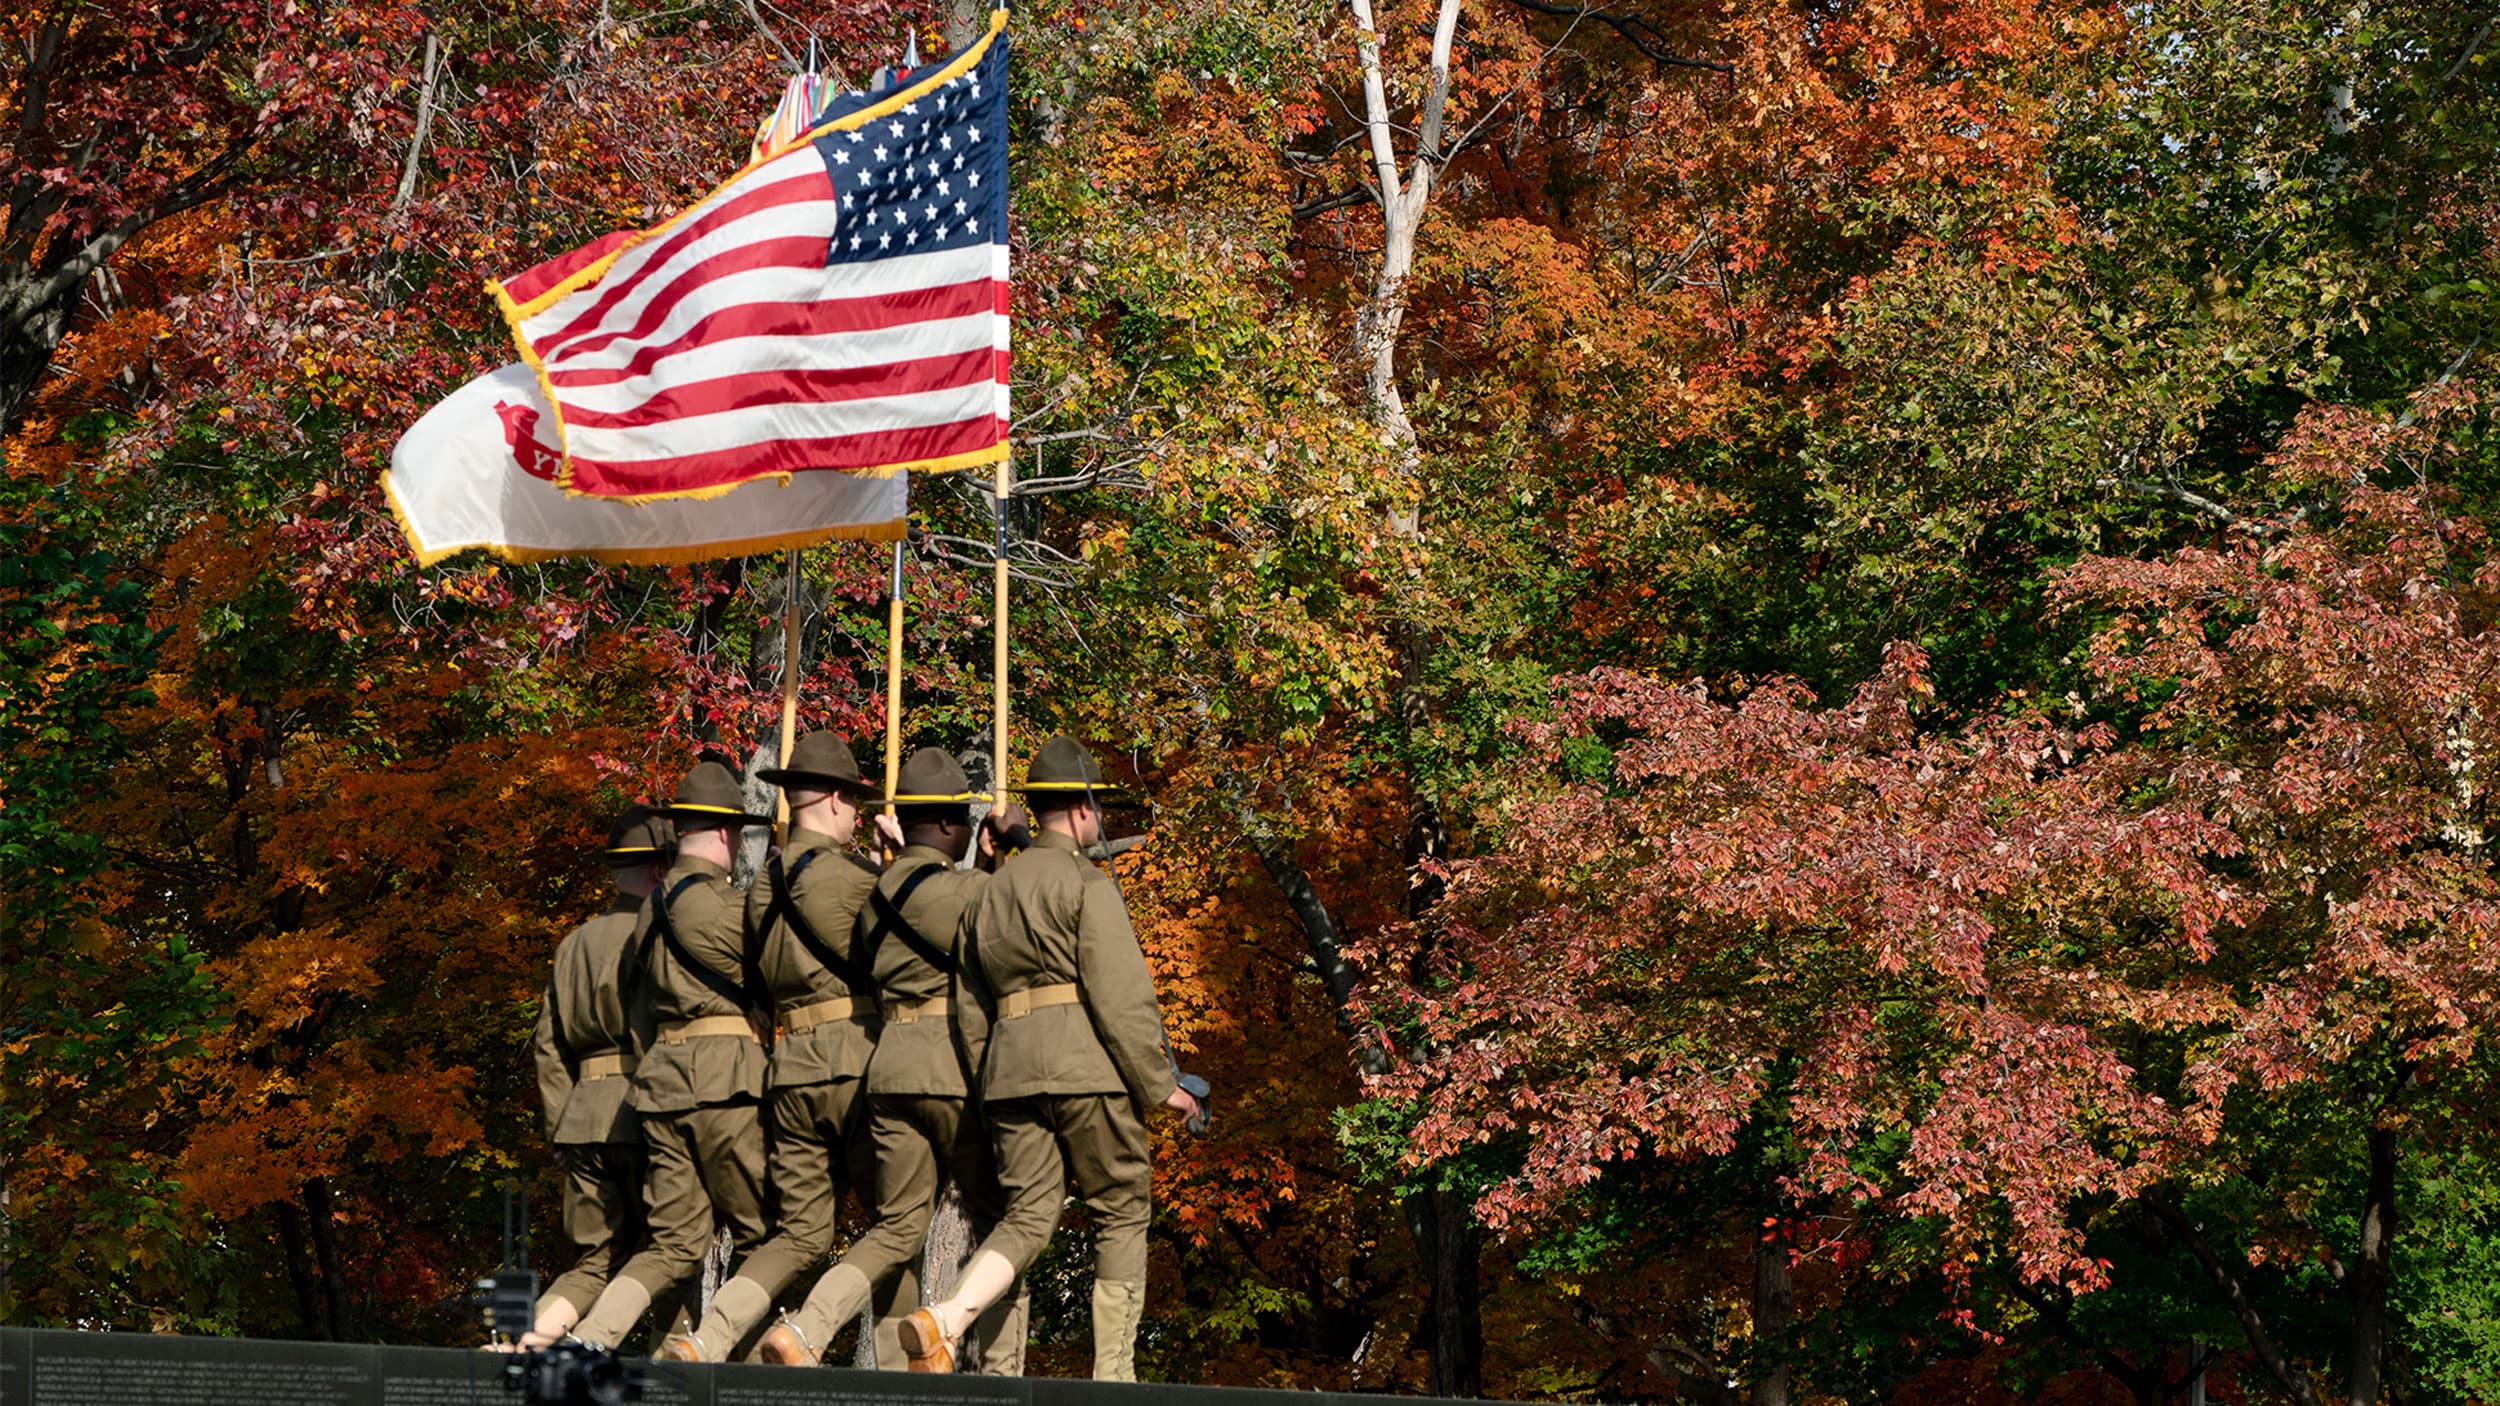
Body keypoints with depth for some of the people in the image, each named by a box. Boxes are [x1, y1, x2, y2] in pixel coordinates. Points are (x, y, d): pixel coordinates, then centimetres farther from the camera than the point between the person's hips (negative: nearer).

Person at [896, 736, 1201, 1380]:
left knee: (1028, 1215, 5)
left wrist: (986, 1083, 24)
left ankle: (943, 1320, -21)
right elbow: (1121, 994, -13)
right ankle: (1113, 1372, 5)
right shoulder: (1088, 885, -4)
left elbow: (973, 1000, 20)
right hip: (1087, 1061, -6)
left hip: (1010, 1062, 6)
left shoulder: (995, 888, 18)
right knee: (1121, 1212, 6)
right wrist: (1160, 1084, -8)